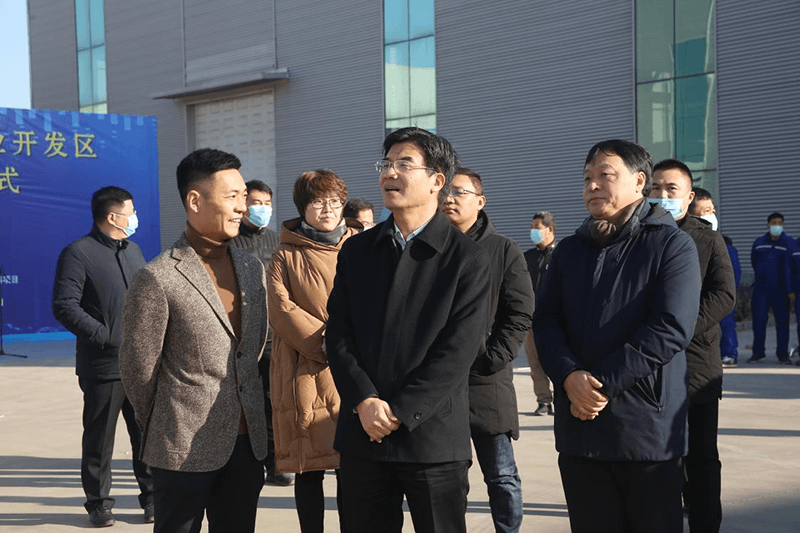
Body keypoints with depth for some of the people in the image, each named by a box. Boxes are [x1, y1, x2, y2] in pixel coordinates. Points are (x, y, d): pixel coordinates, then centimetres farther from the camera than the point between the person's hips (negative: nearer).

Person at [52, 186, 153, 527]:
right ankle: (99, 504, 18)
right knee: (100, 438, 6)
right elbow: (64, 307, -14)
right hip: (103, 366, -6)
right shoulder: (79, 254, -7)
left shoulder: (133, 251, 16)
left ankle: (153, 497, 19)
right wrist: (107, 337, -18)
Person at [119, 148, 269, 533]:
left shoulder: (253, 270, 8)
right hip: (186, 451, -6)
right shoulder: (157, 278, -13)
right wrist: (167, 429, 6)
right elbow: (138, 369, -6)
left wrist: (251, 420, 16)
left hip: (247, 442, 6)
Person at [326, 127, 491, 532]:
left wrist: (399, 412, -14)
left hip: (433, 438, -3)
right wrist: (365, 402, -10)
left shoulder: (468, 259, -4)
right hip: (362, 435, 4)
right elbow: (338, 335, 4)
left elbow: (456, 353, -10)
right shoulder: (356, 251, 10)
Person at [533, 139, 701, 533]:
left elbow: (671, 328, -14)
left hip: (647, 427, -4)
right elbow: (545, 322, 6)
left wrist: (603, 383, -16)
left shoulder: (673, 246, -3)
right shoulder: (568, 250, 14)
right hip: (578, 426, 4)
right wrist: (570, 377, -13)